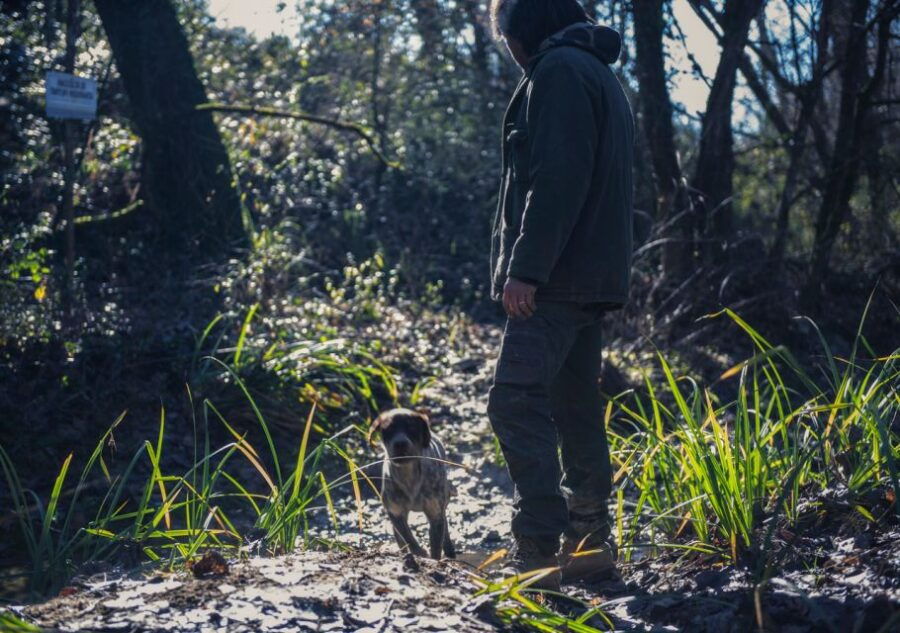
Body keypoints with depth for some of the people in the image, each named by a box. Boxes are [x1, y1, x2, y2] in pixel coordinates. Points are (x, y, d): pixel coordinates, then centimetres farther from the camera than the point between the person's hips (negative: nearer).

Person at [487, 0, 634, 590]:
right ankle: (591, 542, 16)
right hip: (594, 276, 10)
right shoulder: (601, 74, 24)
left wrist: (526, 267, -22)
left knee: (516, 402, -15)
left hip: (556, 277, -10)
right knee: (576, 409, 12)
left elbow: (556, 179, -20)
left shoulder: (559, 70, -8)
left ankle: (538, 549, -19)